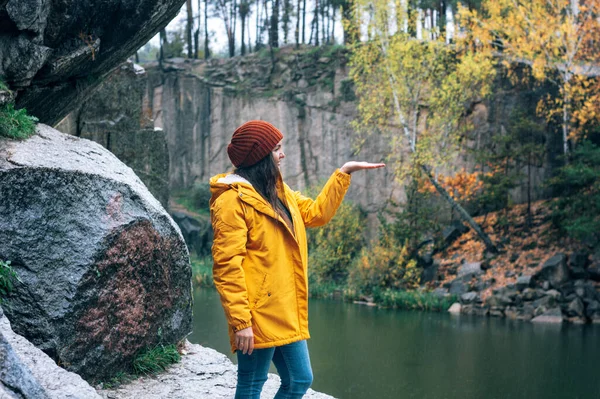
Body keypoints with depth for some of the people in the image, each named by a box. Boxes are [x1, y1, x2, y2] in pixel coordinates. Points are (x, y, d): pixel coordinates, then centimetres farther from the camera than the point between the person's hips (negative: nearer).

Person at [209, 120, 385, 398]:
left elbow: (316, 213, 28)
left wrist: (344, 173, 22)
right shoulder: (233, 200, -13)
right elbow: (227, 266, -17)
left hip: (286, 312, 9)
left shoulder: (278, 192, 15)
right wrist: (240, 321, -22)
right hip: (258, 314, -9)